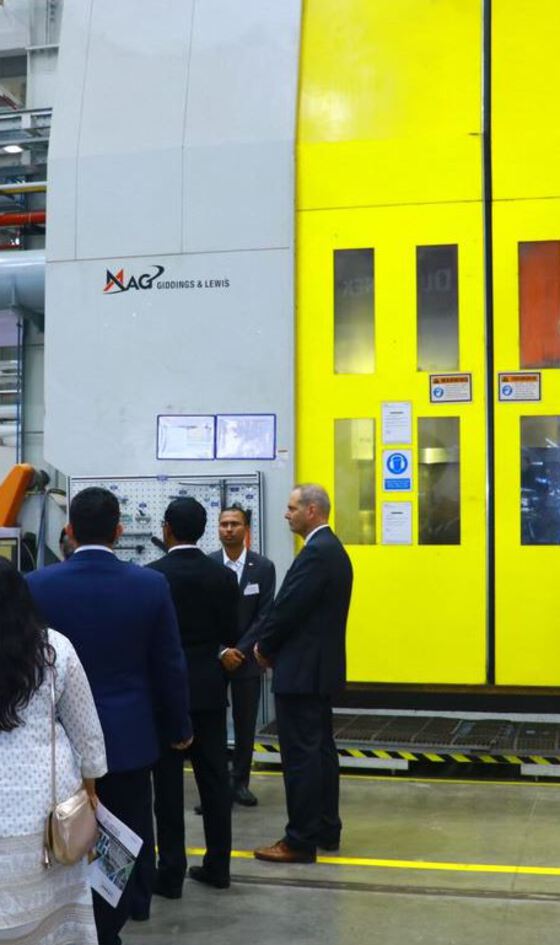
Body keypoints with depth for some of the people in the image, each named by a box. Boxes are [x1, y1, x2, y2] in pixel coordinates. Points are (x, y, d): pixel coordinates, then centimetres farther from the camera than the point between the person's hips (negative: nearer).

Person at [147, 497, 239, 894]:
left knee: (168, 783, 3)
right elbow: (231, 636, 4)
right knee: (214, 779, 11)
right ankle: (217, 865, 19)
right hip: (209, 689, 4)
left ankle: (171, 872, 7)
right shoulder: (224, 577, 0)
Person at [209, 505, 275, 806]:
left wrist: (240, 651, -11)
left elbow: (264, 615, -4)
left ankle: (240, 782, 20)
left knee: (245, 724, 7)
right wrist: (221, 651, -13)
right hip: (213, 657, -1)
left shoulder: (263, 567, -1)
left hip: (247, 657, 1)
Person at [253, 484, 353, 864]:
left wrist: (264, 647, -4)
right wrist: (274, 646, 9)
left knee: (301, 755, -5)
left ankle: (301, 841, 0)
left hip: (302, 669, -11)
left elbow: (289, 607, -20)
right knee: (320, 750, 15)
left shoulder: (317, 552, -18)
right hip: (319, 666, 11)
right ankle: (326, 829, 23)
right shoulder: (332, 548, 15)